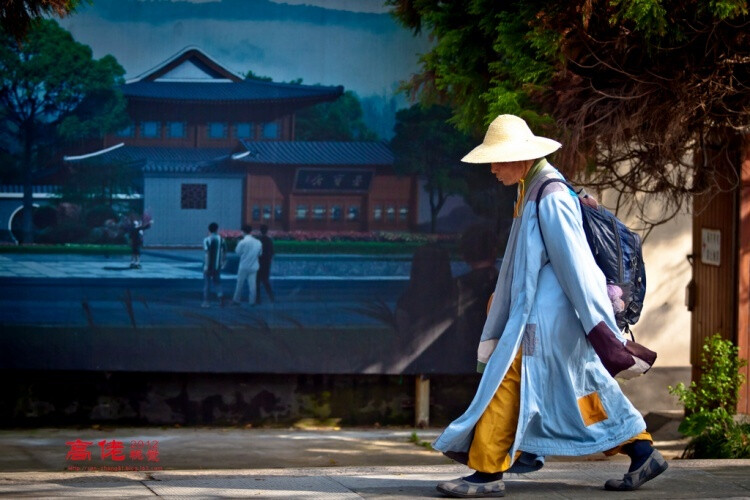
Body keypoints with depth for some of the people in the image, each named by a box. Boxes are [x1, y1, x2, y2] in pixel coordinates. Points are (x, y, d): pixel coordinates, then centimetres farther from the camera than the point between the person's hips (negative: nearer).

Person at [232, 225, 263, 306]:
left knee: (240, 284, 7)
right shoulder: (258, 243, -1)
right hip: (253, 267, 3)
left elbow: (237, 252, -3)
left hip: (244, 266, -3)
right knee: (252, 284, 6)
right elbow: (259, 253, 8)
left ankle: (236, 300, 12)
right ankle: (252, 301, 5)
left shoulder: (242, 242, -14)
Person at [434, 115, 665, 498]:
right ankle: (643, 454, 18)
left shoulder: (551, 198, -18)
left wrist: (604, 332, -20)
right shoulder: (531, 192, 13)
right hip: (537, 311, 10)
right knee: (582, 391, 13)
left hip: (547, 315, -10)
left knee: (507, 384, -8)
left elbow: (576, 265, -20)